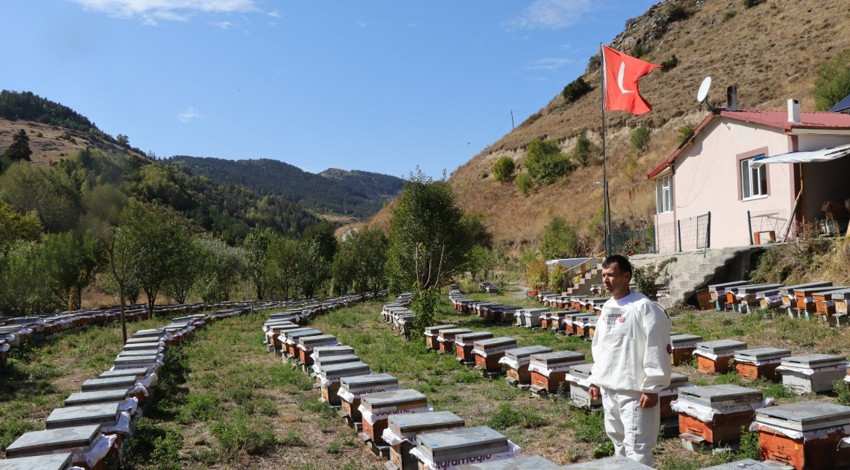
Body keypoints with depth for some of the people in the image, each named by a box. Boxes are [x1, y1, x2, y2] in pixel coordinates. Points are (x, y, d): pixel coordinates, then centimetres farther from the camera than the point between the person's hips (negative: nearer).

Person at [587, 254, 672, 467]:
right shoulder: (607, 308, 10)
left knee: (637, 447, -6)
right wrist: (595, 380, 16)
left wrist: (651, 388, -17)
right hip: (608, 389, 8)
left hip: (634, 391, -8)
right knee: (619, 442, 20)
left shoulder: (644, 308, -15)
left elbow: (657, 350, -16)